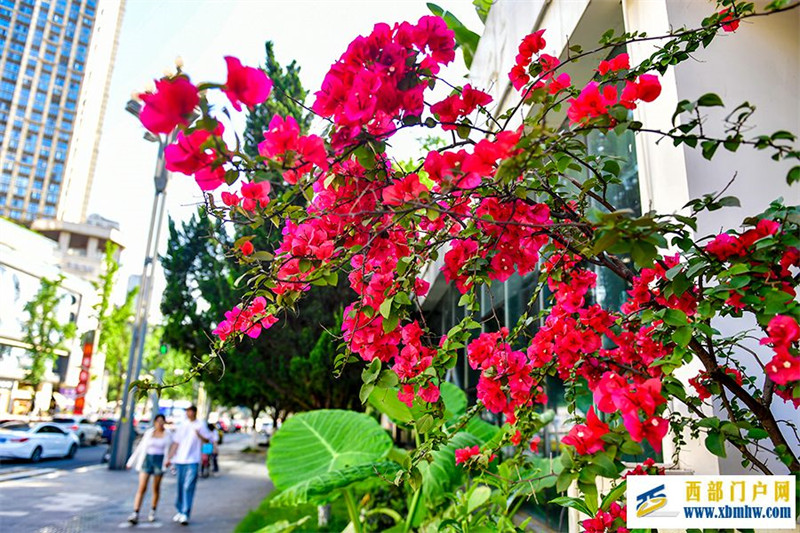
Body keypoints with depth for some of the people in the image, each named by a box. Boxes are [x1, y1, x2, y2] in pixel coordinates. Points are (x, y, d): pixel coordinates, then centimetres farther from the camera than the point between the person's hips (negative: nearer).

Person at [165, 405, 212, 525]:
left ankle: (185, 514, -9)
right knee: (180, 487, 12)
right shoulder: (182, 425, 10)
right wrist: (169, 458, 8)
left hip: (192, 461, -4)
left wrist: (199, 435, -17)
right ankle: (180, 511, 27)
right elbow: (175, 443, 13)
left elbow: (207, 440, 1)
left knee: (188, 487, -11)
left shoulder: (200, 425, 0)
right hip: (180, 460, 4)